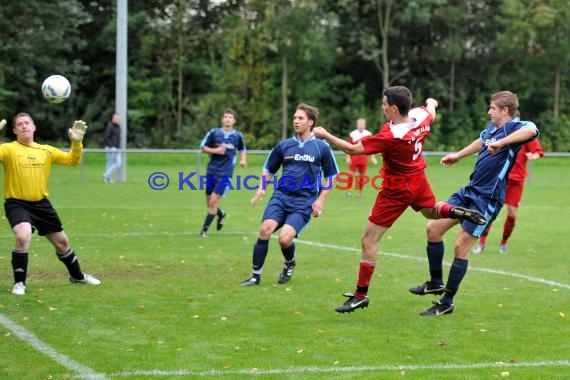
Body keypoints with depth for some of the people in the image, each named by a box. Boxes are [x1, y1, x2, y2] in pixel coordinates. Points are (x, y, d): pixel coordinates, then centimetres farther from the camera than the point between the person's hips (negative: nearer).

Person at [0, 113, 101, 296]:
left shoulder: (46, 150, 6)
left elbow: (72, 160, 9)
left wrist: (77, 142, -7)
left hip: (41, 203, 5)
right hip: (17, 203, -5)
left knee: (62, 241, 16)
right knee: (23, 236, -31)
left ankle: (77, 276, 42)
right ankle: (19, 283, -15)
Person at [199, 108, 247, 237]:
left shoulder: (238, 136, 2)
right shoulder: (214, 133, -1)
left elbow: (242, 149, 20)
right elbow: (203, 148, 4)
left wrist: (243, 159, 1)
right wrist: (215, 150, -14)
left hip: (225, 173, -2)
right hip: (212, 171, 2)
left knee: (213, 201, -13)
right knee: (209, 202, 10)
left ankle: (204, 229, -2)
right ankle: (221, 214, 43)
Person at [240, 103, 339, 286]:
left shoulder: (321, 147, 2)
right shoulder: (284, 145, 9)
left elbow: (330, 177, 9)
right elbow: (269, 170, 21)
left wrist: (321, 200, -1)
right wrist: (262, 188, 3)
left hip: (304, 202, -3)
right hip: (281, 196, 3)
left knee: (285, 238, -19)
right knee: (265, 229, -19)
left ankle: (289, 264, 17)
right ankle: (256, 276, -8)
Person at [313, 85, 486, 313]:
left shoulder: (390, 136, -33)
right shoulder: (421, 116, -12)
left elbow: (353, 150, -28)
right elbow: (431, 109, 15)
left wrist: (325, 135, -17)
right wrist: (432, 102, 40)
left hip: (396, 191, -8)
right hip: (419, 181, 8)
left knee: (369, 240, -3)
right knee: (431, 211, 40)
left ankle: (361, 295, 1)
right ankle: (462, 213, 14)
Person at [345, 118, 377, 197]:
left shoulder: (368, 134, 4)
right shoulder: (352, 134, 0)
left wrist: (373, 157, 5)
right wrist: (348, 157, -3)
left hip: (363, 157, 1)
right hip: (354, 157, -1)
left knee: (362, 175, 4)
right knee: (351, 173, -7)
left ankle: (360, 191, 13)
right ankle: (348, 190, -1)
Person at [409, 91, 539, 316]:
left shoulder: (514, 127, -15)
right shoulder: (491, 127, 11)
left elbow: (531, 130, -40)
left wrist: (501, 143, -44)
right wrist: (457, 156, 45)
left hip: (487, 199, -9)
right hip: (470, 190, 9)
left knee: (461, 247, -7)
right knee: (433, 228, 7)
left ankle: (447, 303, 6)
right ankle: (436, 283, 23)